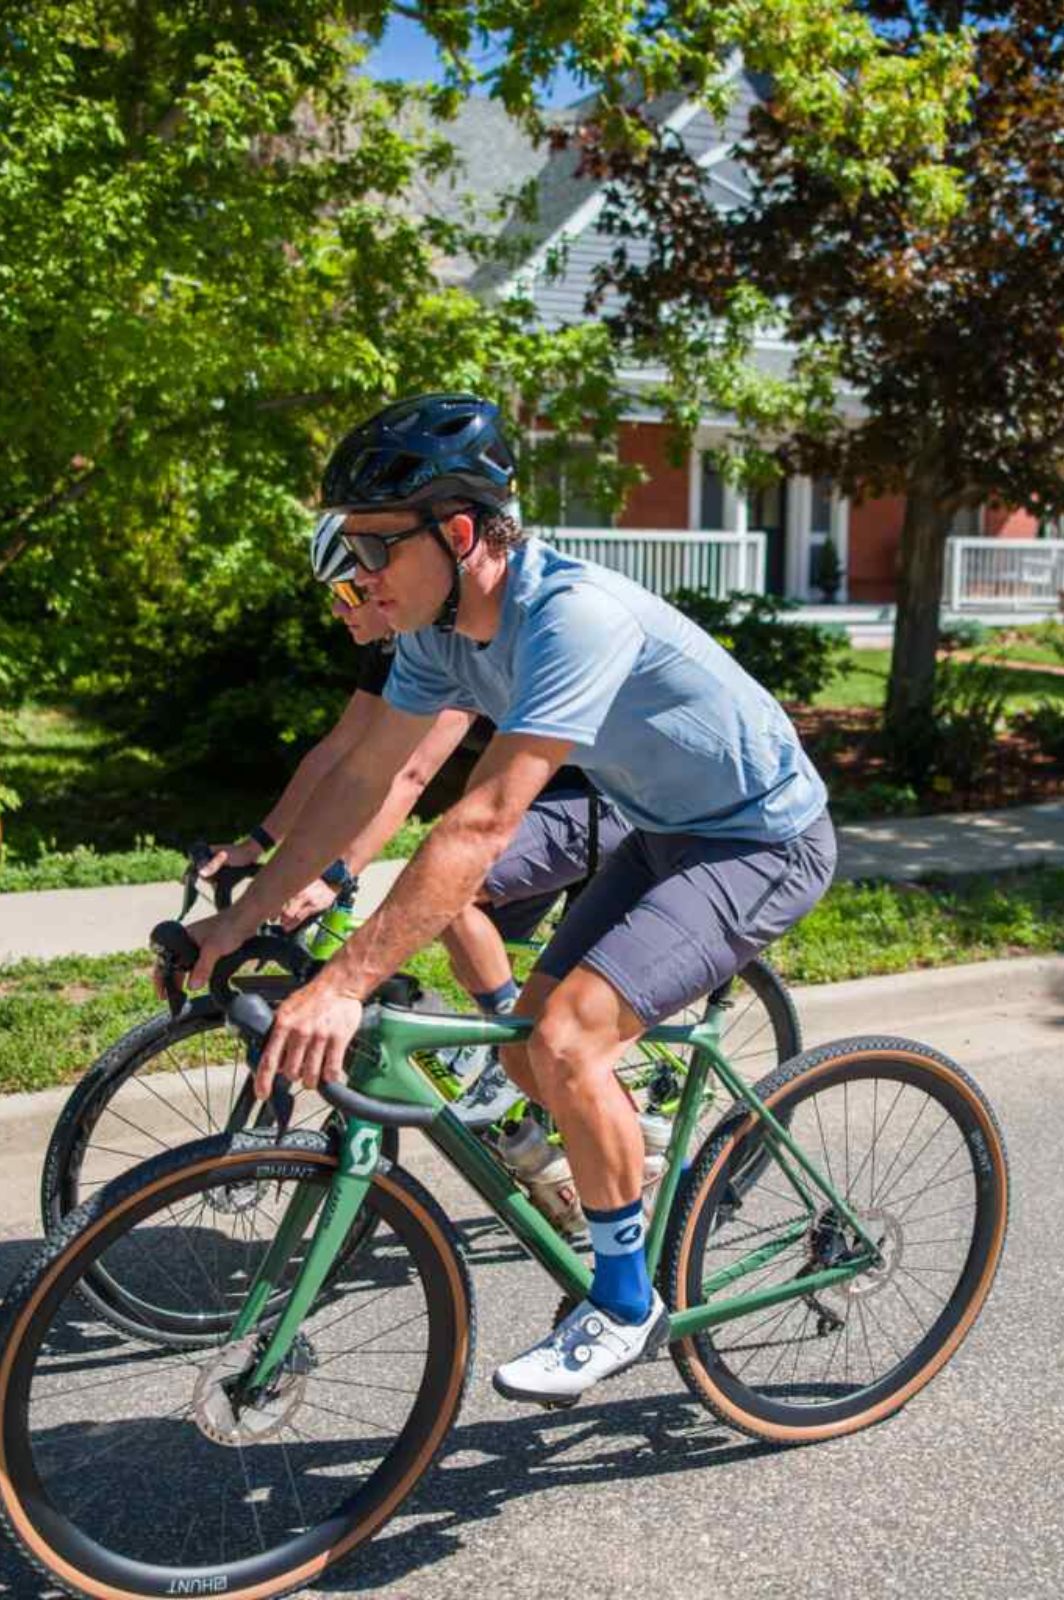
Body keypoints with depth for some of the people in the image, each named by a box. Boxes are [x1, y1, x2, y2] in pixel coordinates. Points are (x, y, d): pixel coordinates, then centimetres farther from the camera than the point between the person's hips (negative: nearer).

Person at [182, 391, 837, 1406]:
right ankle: (657, 1160, 33)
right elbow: (363, 779, -2)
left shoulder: (573, 612, -32)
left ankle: (626, 1304, -1)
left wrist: (345, 983, -40)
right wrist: (241, 918, -5)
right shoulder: (440, 625, -6)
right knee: (528, 1051, 5)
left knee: (566, 1039, -22)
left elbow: (485, 821, -38)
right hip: (664, 833, 9)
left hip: (764, 842, -8)